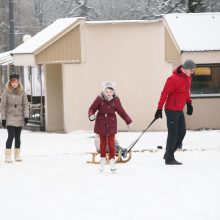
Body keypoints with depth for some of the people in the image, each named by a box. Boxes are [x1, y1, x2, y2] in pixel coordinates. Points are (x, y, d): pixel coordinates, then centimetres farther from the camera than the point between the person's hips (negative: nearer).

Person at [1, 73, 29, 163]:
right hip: (10, 118, -3)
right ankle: (8, 156, -10)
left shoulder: (22, 92, 0)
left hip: (19, 118, 3)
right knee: (11, 135, -13)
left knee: (18, 137, 8)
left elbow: (25, 105, 2)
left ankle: (17, 155, 18)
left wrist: (26, 116, -7)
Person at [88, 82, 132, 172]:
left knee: (111, 143, -5)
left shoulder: (116, 100, -7)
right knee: (103, 142, 10)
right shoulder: (99, 99, -11)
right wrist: (91, 115, -28)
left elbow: (121, 111, 3)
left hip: (111, 124, 0)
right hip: (101, 123, 0)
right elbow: (92, 108, -7)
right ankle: (102, 160, 25)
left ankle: (112, 161, 0)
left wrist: (128, 121, 6)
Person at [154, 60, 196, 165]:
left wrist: (189, 103, 17)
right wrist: (159, 109, -18)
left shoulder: (188, 78, 7)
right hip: (172, 110, -9)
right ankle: (169, 159, 0)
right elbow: (164, 93, -18)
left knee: (182, 132, 10)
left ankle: (168, 154, 20)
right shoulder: (174, 79, -20)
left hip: (179, 110, 9)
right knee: (173, 134, -7)